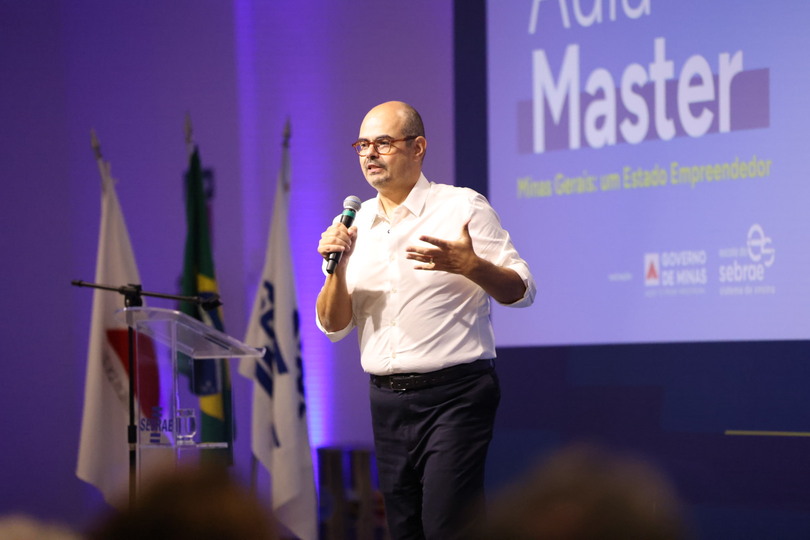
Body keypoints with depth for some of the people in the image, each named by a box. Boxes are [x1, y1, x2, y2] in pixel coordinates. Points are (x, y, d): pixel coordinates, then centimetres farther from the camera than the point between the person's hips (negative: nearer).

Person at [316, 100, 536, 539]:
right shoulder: (353, 225, 11)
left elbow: (521, 291, -4)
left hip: (453, 393, -5)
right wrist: (337, 268, -8)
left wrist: (468, 265, -22)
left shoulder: (462, 207, -2)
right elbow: (333, 326, 10)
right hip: (387, 400, 5)